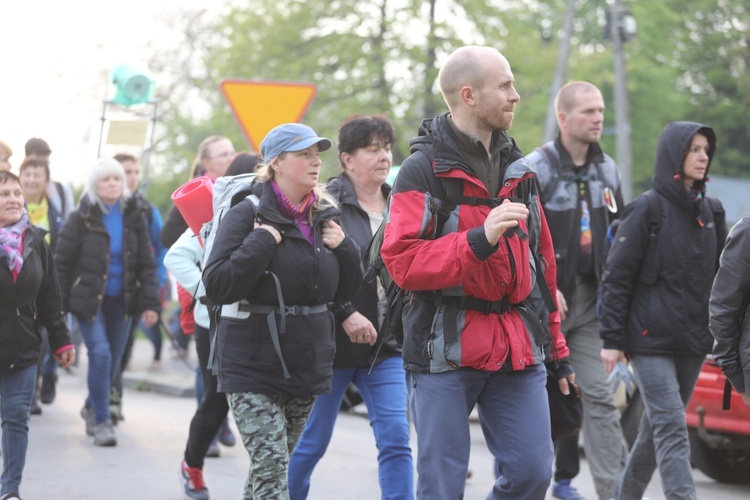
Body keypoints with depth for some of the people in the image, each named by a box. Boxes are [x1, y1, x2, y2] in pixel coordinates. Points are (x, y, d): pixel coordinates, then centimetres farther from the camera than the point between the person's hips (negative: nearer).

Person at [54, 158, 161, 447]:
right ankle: (101, 421, -7)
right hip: (89, 299, -4)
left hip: (121, 301, 4)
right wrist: (59, 303, -7)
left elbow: (146, 264, 5)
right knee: (100, 353, -17)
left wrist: (150, 303, -4)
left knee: (114, 359, 8)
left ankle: (91, 407, 33)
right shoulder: (82, 219, -5)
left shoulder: (133, 219, 4)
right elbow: (62, 263, -3)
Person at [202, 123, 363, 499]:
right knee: (271, 464, -13)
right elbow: (217, 286, -16)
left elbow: (344, 292, 15)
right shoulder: (249, 214, -8)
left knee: (272, 464, 14)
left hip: (306, 365, 6)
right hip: (254, 366, -6)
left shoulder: (323, 217, 10)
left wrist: (343, 249, -2)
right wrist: (262, 242, -20)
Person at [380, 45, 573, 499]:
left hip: (518, 350, 5)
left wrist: (556, 348, 20)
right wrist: (479, 239, -25)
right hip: (445, 352, -5)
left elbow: (543, 265, 20)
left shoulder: (519, 171, 15)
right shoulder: (424, 170, -5)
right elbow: (402, 262, -16)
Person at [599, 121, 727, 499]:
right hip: (650, 339, -6)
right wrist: (612, 340, -10)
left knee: (658, 428, 13)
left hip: (693, 342, 6)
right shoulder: (646, 209, -6)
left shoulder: (709, 211, 11)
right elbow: (616, 278, -7)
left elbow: (721, 276, 18)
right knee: (671, 429, -13)